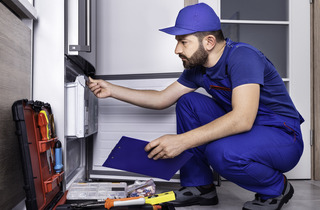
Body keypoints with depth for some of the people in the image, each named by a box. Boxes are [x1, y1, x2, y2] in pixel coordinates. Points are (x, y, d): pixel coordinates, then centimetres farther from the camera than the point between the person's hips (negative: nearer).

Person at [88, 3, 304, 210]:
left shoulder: (242, 56, -24)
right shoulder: (197, 67, 1)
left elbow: (242, 119, -36)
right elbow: (161, 99, 10)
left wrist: (181, 141, -38)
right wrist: (111, 89, 7)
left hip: (283, 135, -7)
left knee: (221, 152, -36)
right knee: (187, 102, -2)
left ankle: (277, 187, -3)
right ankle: (200, 186, 4)